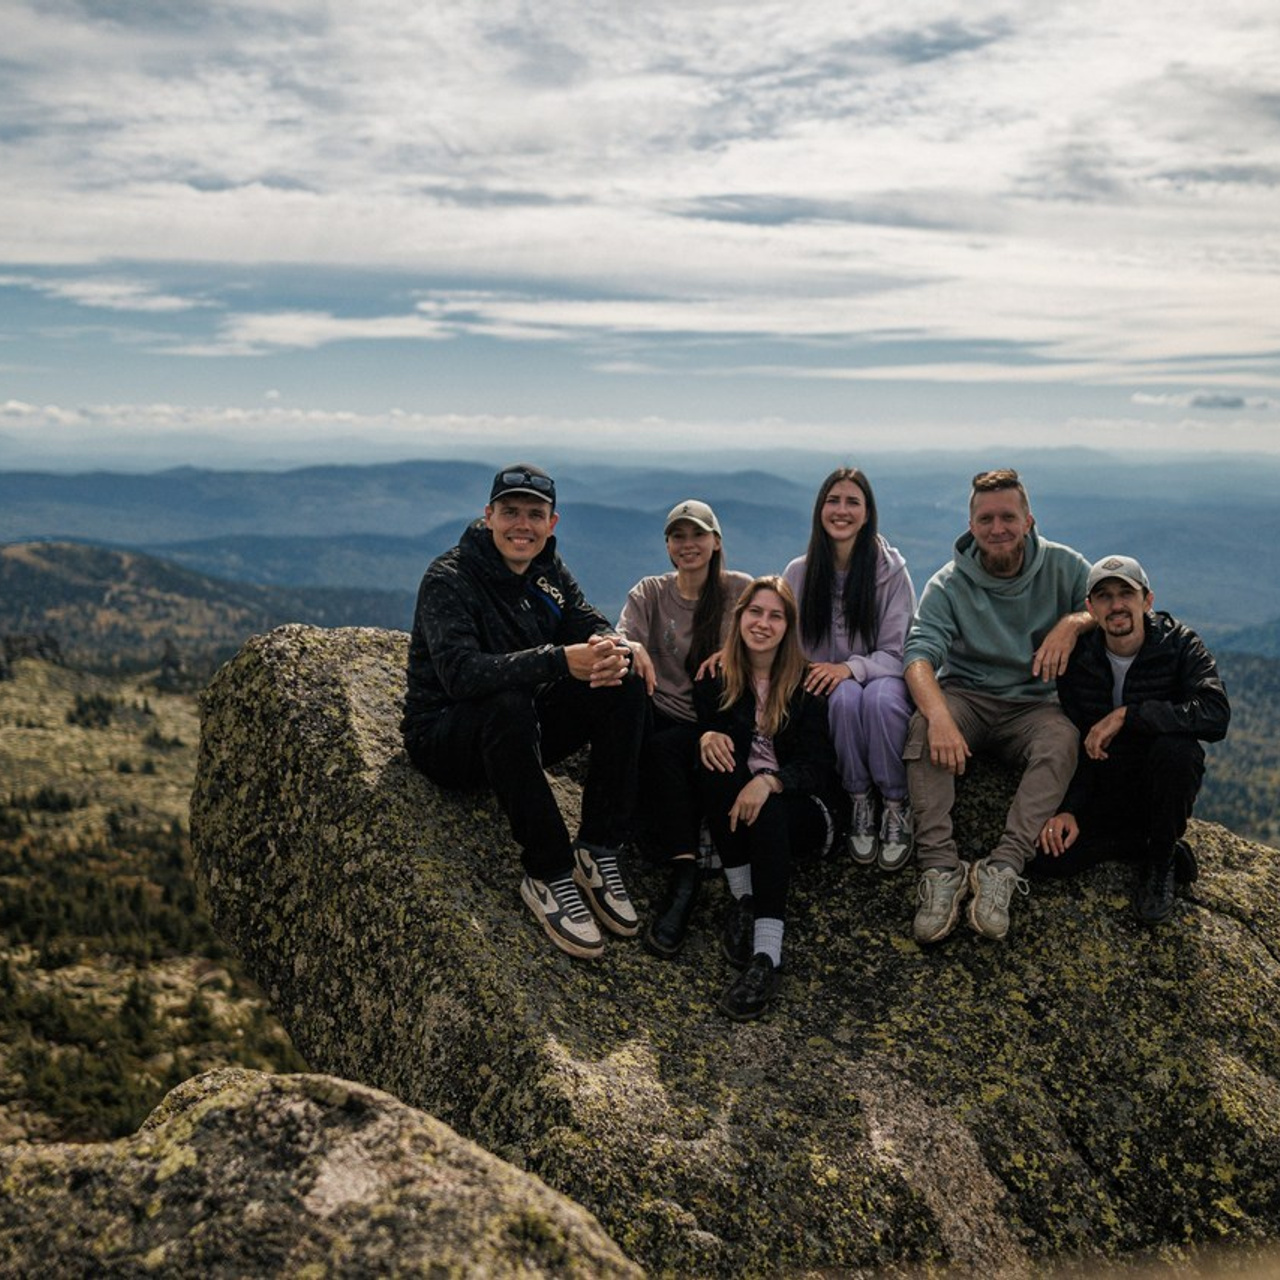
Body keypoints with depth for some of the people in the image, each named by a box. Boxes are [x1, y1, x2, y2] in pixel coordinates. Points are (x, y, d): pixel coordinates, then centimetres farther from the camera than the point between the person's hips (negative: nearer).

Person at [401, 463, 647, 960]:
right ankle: (548, 877, -29)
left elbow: (593, 625, -3)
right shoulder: (448, 579, -18)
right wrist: (559, 661, -43)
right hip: (444, 736, -6)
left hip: (522, 731, 7)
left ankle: (597, 853, -14)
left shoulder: (549, 573, 5)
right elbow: (460, 673, -33)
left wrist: (611, 651, -29)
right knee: (509, 704, -39)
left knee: (624, 686, -14)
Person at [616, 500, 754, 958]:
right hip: (665, 719, 2)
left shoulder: (741, 590, 5)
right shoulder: (649, 593, 9)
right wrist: (631, 647, -36)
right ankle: (683, 868, -35)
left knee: (662, 748, -33)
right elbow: (621, 636, -11)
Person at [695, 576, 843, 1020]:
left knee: (767, 809, -36)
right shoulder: (715, 679, 8)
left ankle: (766, 957, -47)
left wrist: (769, 781, -31)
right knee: (717, 766, -29)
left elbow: (820, 765, -10)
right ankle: (742, 899, -28)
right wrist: (707, 737, -22)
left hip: (799, 807, -2)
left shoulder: (807, 683, 0)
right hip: (733, 804, 2)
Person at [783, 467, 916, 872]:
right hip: (826, 686, 1)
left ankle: (896, 807, -19)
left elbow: (897, 652, -6)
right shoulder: (799, 572, 1)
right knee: (846, 697, -35)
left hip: (881, 676, -1)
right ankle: (860, 804, -18)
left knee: (880, 698, -37)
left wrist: (852, 667, -25)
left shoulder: (891, 570, -4)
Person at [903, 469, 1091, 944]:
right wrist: (939, 716, -41)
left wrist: (1074, 622, -20)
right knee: (924, 727, -34)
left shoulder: (1062, 567, 0)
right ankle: (940, 870, -40)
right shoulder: (949, 584, -6)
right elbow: (919, 654, -20)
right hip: (964, 697, -1)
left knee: (1063, 739, -33)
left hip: (1030, 705, 1)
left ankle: (1001, 870, -39)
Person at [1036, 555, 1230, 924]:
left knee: (1175, 747, -36)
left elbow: (1216, 715, -31)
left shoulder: (1180, 645, -12)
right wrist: (1068, 809, -16)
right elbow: (1076, 744, -1)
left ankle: (1160, 861, -10)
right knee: (1050, 855, -22)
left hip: (1159, 788, -2)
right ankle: (1160, 845, 2)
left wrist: (1126, 715, -32)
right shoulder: (1078, 660, -4)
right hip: (1103, 792, 2)